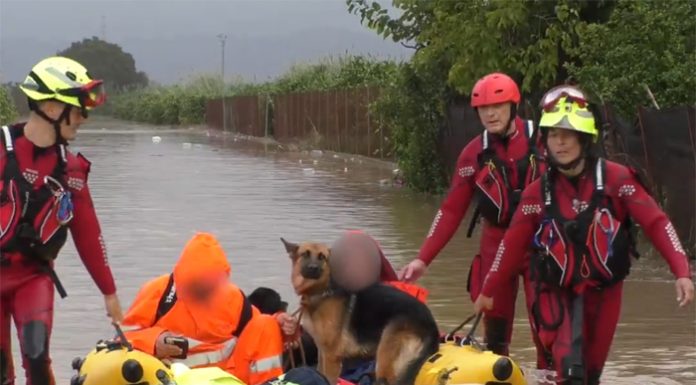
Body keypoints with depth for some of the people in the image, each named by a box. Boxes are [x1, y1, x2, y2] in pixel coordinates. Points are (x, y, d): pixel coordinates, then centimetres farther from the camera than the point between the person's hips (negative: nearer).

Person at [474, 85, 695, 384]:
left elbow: (655, 223, -13)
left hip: (604, 291, 1)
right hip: (559, 294, -1)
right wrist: (489, 291, 10)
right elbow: (513, 244, 4)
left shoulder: (616, 179, -10)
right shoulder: (538, 192, -5)